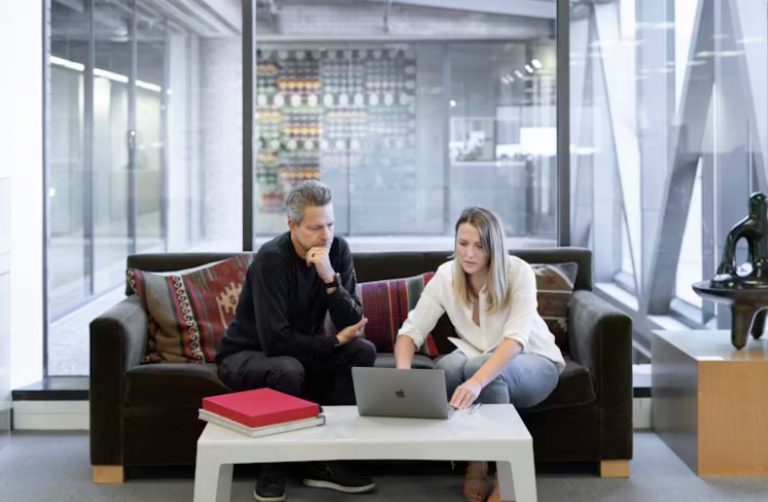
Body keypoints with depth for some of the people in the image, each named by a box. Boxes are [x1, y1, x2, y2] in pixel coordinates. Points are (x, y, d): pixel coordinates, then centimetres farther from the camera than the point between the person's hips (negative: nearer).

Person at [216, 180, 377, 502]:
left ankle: (325, 460, -10)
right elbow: (275, 340, -32)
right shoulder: (272, 259, -25)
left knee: (362, 352, -17)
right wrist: (335, 342, -21)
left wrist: (330, 278, -32)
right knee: (288, 370, -36)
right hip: (246, 354, -5)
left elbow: (353, 326, -17)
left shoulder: (337, 250, -9)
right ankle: (271, 466, -12)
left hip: (301, 351, 6)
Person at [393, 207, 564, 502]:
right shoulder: (446, 276, -14)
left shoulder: (518, 273, -24)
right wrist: (403, 374, -37)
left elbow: (515, 339, -36)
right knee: (449, 367, -31)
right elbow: (411, 331, -15)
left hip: (534, 364, -3)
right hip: (478, 357, 3)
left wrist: (477, 381, -53)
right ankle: (475, 463, -12)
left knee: (478, 367, -35)